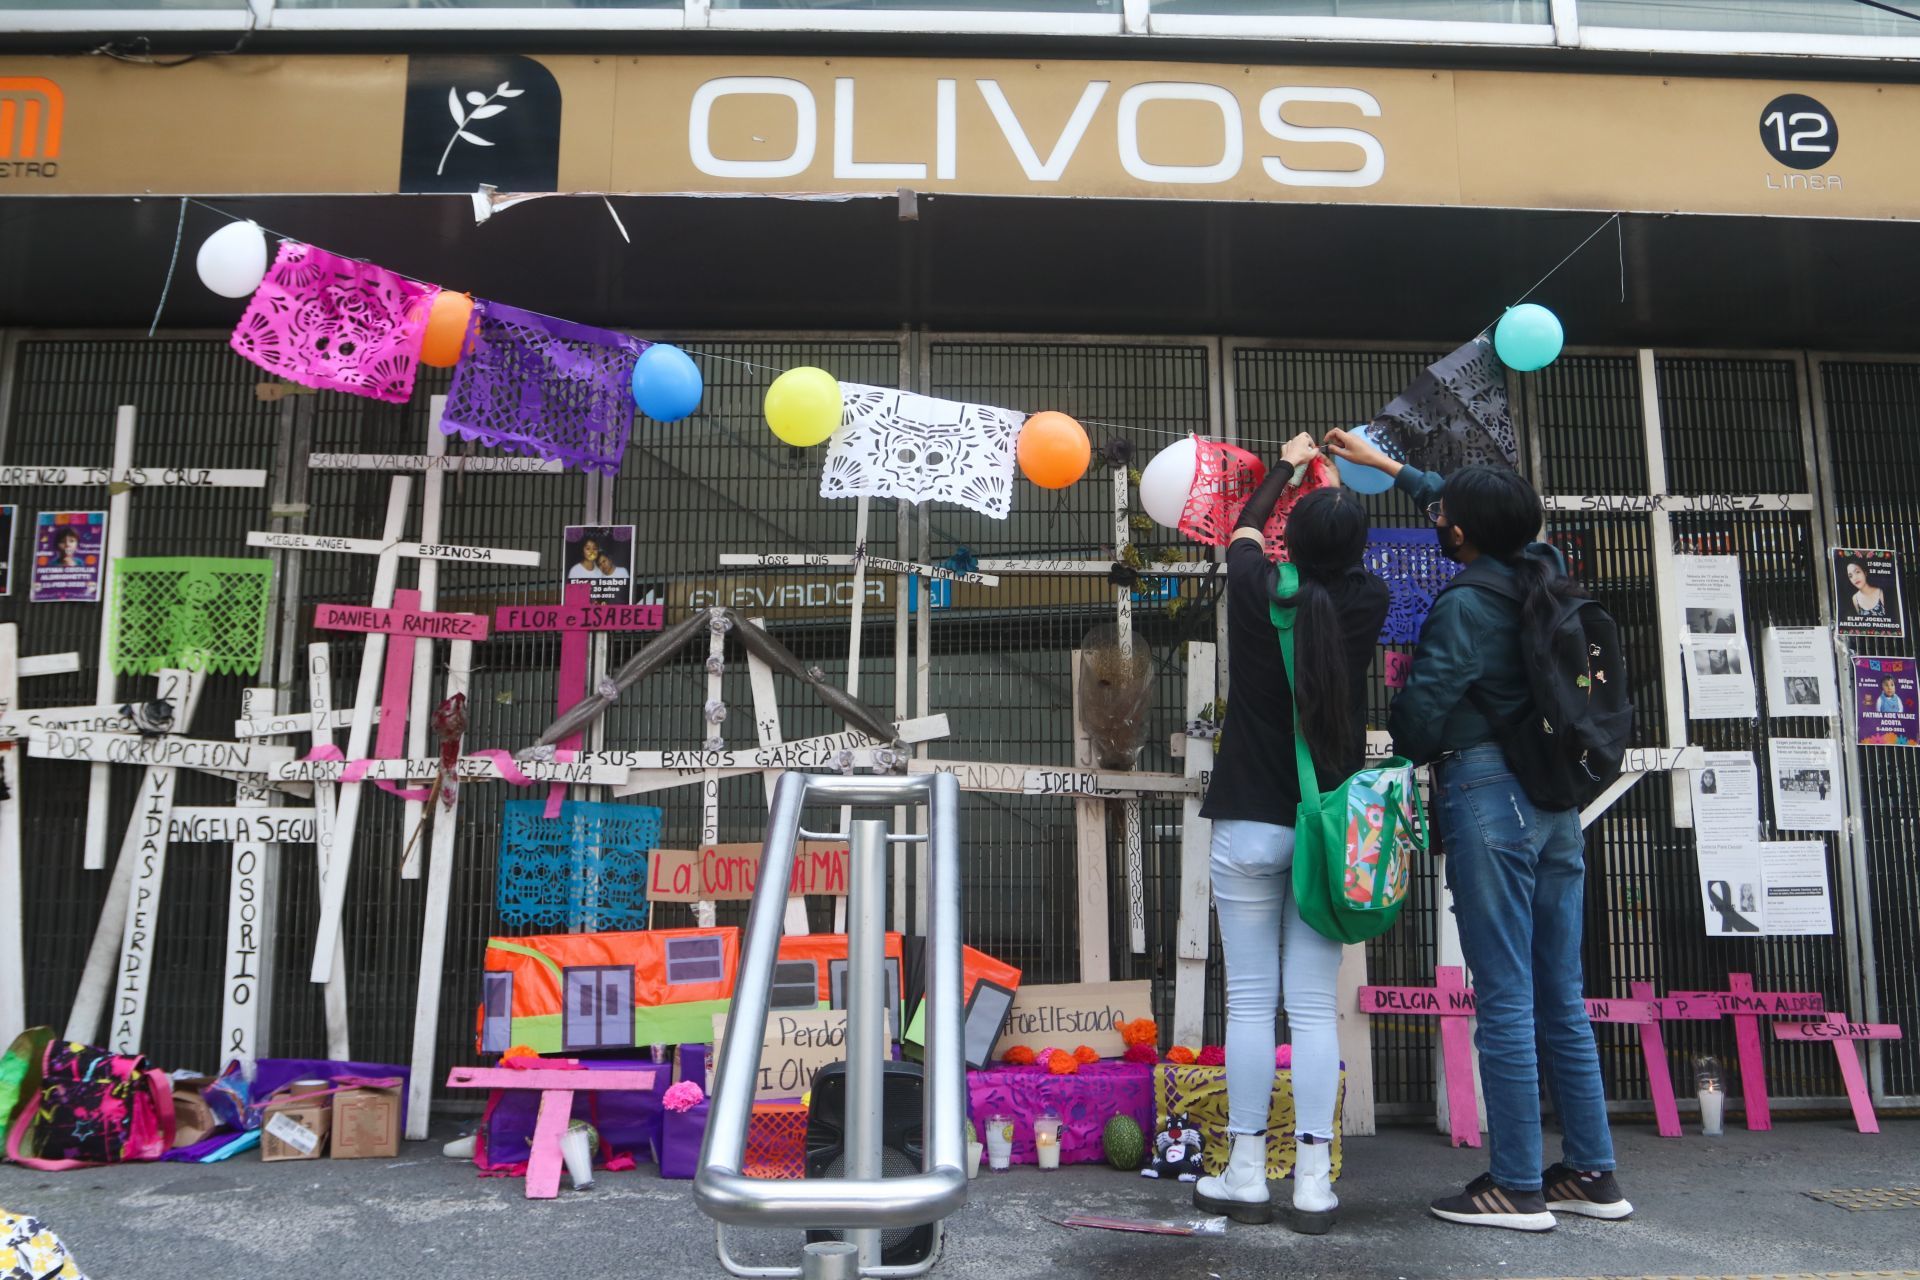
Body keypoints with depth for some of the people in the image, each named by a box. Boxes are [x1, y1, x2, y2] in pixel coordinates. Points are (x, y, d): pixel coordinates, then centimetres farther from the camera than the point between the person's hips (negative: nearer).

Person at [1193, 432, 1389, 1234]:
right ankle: (1313, 1184, 4)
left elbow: (1246, 527, 17)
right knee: (1315, 1008, 2)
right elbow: (1349, 560, 23)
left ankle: (1246, 1178, 7)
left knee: (1249, 1003, 3)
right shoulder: (1366, 602, -2)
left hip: (1249, 826, -1)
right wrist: (1341, 476, 41)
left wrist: (1287, 465, 35)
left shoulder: (1254, 593, -6)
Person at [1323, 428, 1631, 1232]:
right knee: (1561, 998, 12)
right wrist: (1384, 464, 36)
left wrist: (1390, 756, 11)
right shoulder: (1541, 576, 10)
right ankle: (1592, 1174, 18)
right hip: (1555, 801, 8)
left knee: (1505, 1001, -3)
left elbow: (1420, 712, -12)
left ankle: (1518, 1186, 3)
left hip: (1486, 795, -8)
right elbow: (1474, 517, 27)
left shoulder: (1464, 605, -11)